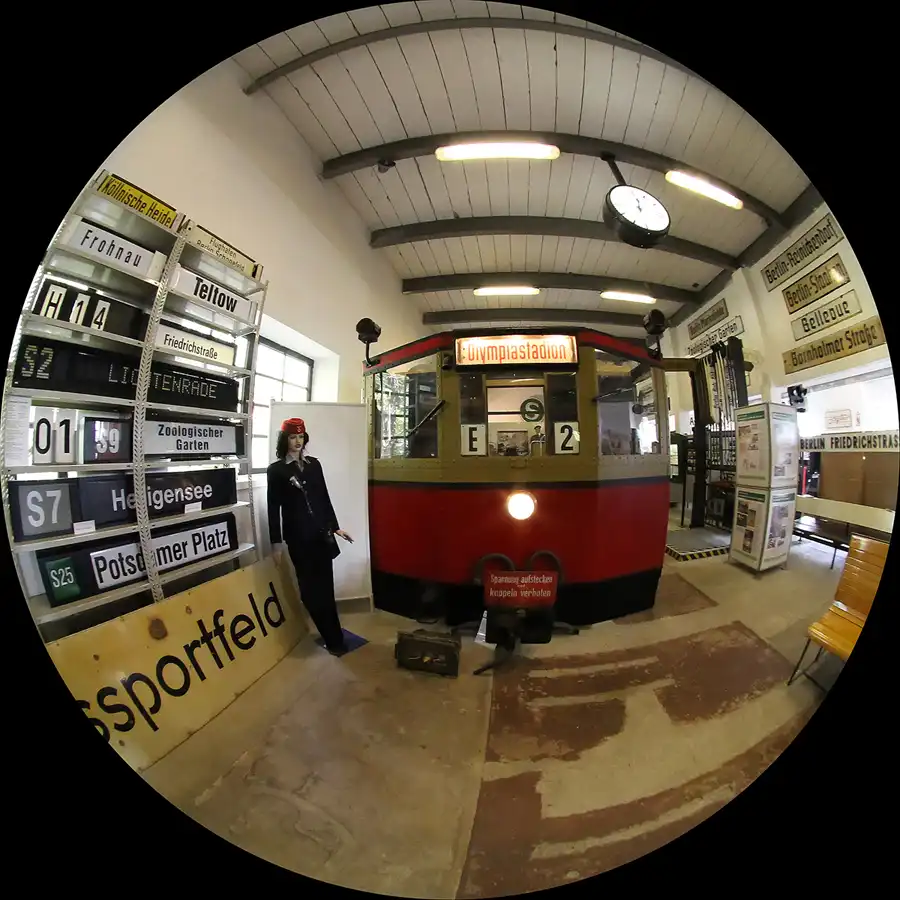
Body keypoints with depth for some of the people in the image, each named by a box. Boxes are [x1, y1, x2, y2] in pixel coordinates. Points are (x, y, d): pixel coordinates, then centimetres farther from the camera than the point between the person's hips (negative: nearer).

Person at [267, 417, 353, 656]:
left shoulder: (313, 464, 8)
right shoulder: (276, 470, -2)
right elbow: (273, 508, -3)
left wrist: (335, 527, 12)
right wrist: (276, 542, -5)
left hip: (321, 533, 3)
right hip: (298, 537, -3)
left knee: (325, 587, 9)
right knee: (311, 589, 5)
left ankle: (332, 638, 25)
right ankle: (333, 639, 18)